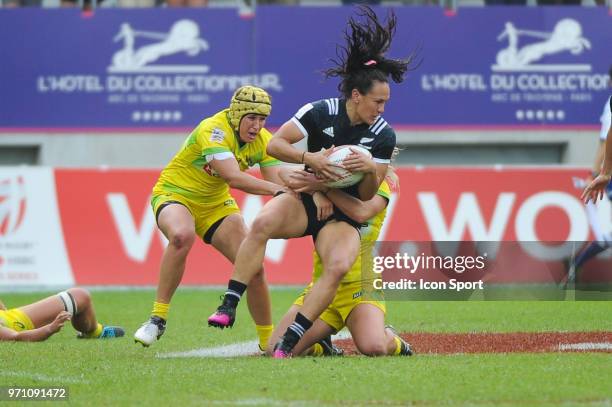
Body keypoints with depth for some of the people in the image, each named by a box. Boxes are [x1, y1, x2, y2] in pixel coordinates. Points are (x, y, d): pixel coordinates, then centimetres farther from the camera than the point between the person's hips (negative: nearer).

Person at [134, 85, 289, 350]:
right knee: (182, 236, -39)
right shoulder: (214, 130, -28)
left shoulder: (263, 141, -7)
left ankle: (268, 340, 13)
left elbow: (277, 183, -13)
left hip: (215, 204, 6)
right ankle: (158, 318, -29)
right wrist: (276, 189, -49)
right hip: (175, 194, -6)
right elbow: (233, 177, -41)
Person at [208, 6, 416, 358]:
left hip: (344, 215, 0)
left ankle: (290, 342, -28)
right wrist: (310, 159, -22)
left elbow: (367, 196, -2)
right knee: (262, 224, -33)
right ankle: (230, 306, -31)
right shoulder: (321, 113, -10)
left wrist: (371, 170, -23)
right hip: (306, 198, 0)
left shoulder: (383, 136, -5)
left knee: (339, 267, -31)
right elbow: (275, 144, -7)